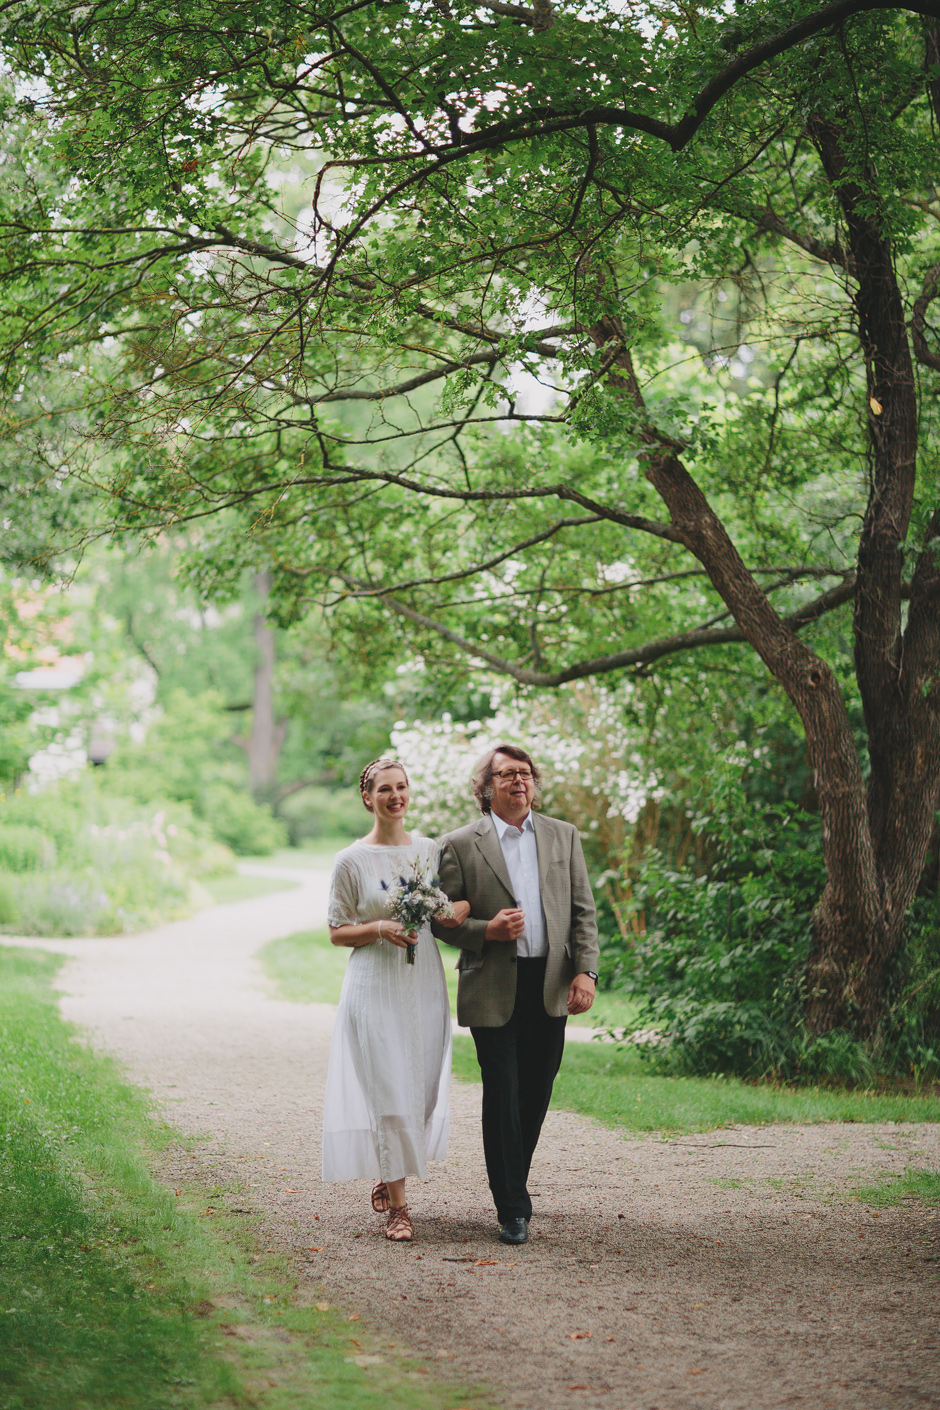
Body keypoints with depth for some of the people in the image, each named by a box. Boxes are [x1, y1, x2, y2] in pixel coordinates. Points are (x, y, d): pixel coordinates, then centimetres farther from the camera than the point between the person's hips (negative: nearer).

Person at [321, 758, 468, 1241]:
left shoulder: (430, 850, 8)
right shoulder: (352, 861, -3)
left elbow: (457, 900, 18)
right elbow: (337, 932, 1)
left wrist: (459, 909, -6)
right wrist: (380, 930, -16)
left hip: (424, 984, 4)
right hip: (375, 986, -4)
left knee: (422, 1086, 6)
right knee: (386, 1089, -7)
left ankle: (388, 1176, 31)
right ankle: (397, 1206, -1)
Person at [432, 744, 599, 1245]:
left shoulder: (564, 836, 10)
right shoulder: (459, 845, 1)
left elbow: (583, 910, 9)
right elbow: (443, 921, 3)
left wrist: (585, 970, -3)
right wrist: (487, 931, -14)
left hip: (550, 987, 3)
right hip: (493, 990, -3)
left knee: (536, 1095, 8)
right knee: (502, 1096, -4)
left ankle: (513, 1183, 26)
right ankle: (512, 1208, 3)